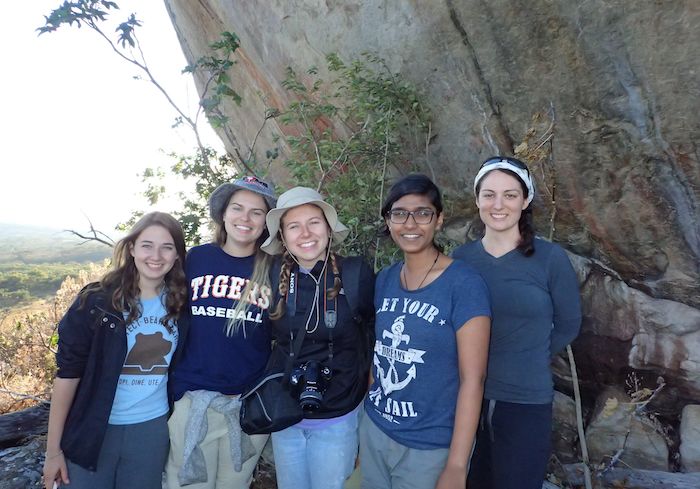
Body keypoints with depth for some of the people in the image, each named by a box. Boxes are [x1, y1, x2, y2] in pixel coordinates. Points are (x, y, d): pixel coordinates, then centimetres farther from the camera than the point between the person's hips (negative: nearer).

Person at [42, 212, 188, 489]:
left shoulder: (180, 304, -4)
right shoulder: (97, 301, -12)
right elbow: (68, 372, -10)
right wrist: (53, 448, -9)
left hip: (152, 429, 3)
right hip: (94, 430, -2)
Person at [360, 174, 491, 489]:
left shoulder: (465, 284, -16)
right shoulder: (384, 279, 0)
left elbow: (472, 379, -16)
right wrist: (369, 419, 10)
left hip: (430, 446, -5)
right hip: (374, 431, 5)